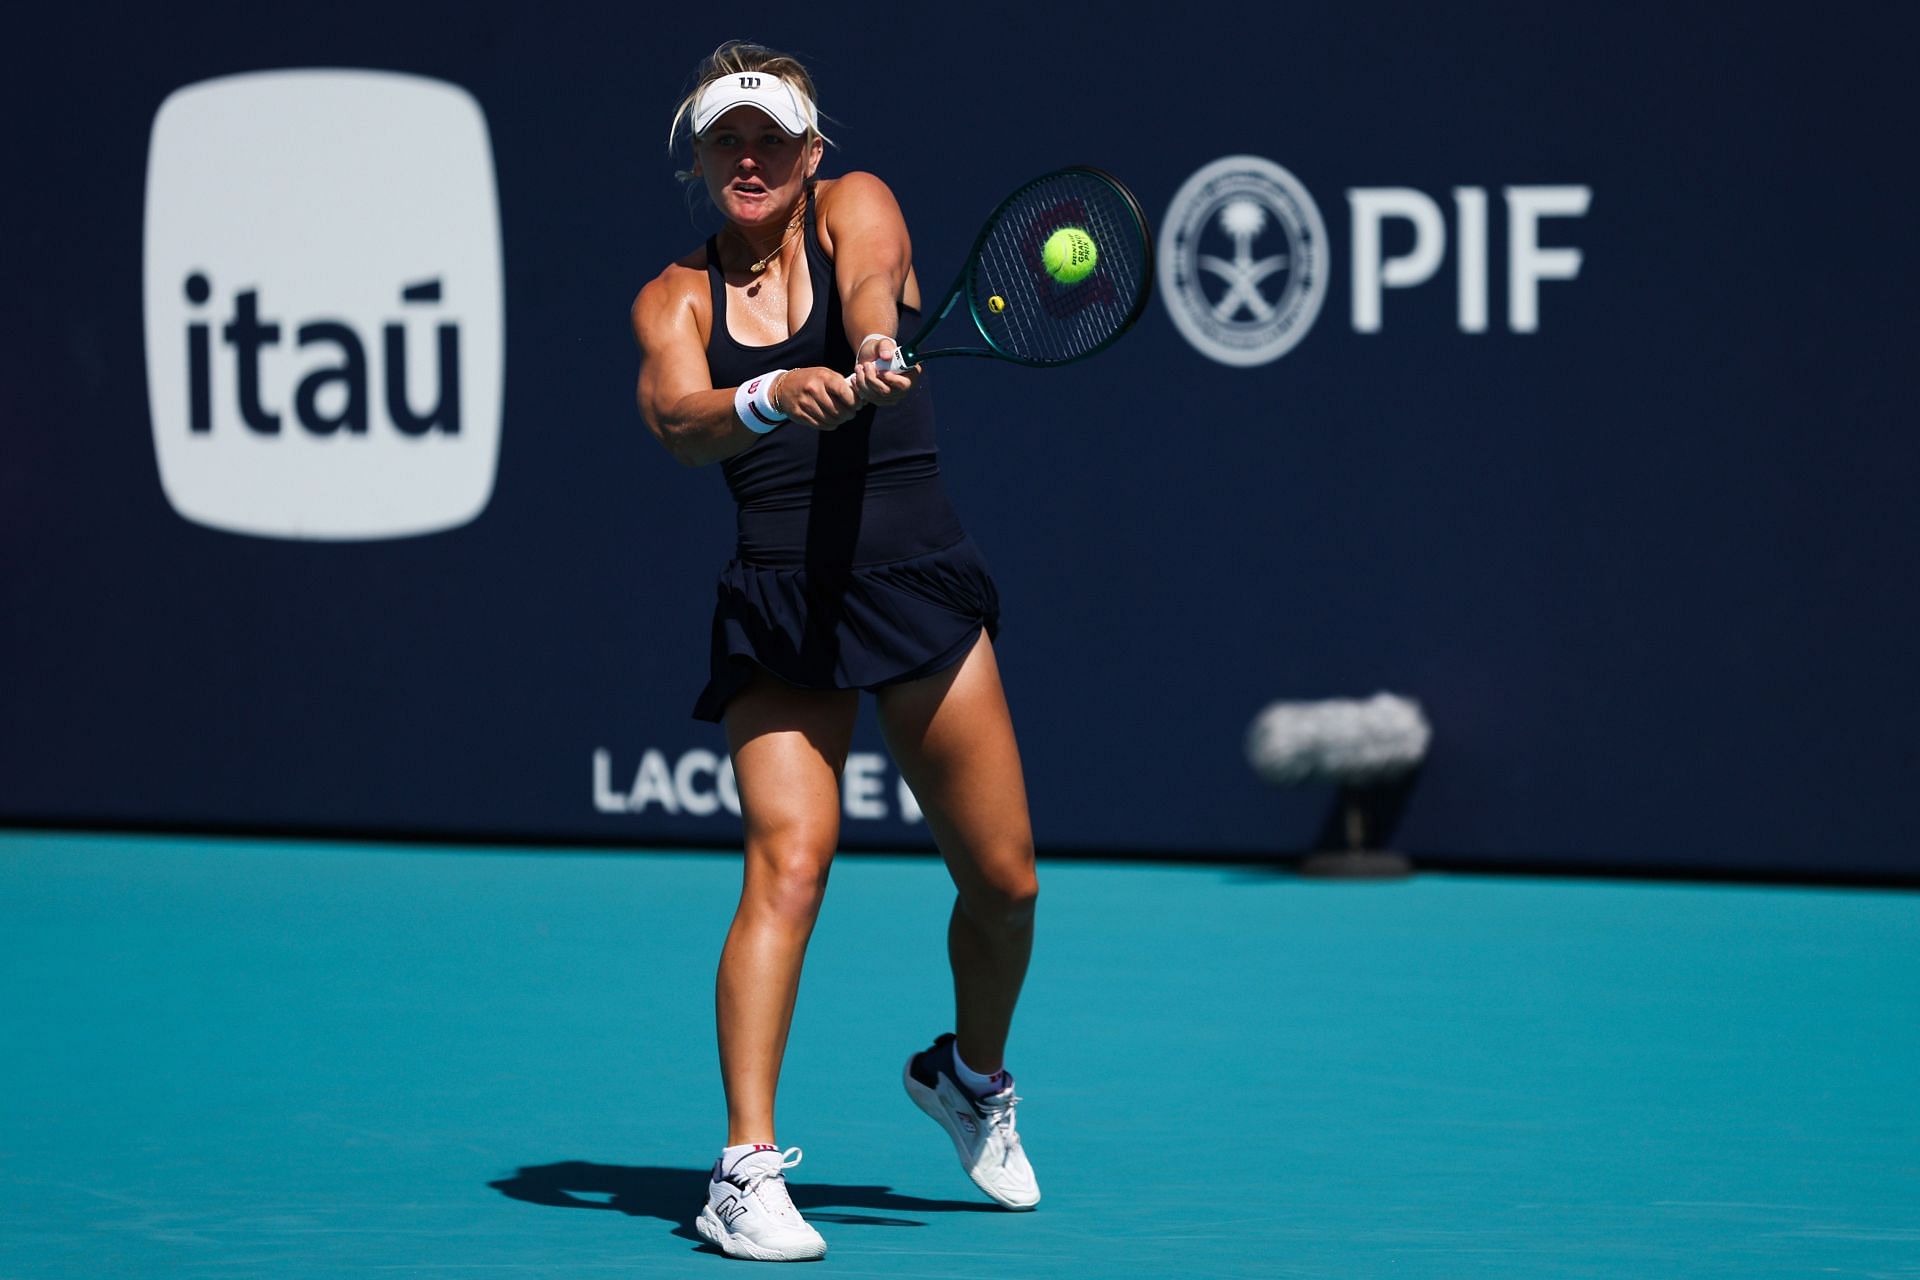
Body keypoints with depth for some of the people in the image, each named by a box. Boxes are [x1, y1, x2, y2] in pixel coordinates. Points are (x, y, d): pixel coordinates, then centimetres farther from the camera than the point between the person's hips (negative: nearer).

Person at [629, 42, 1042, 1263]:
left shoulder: (855, 206, 6)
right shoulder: (677, 296, 8)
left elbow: (871, 283, -18)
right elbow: (677, 416, -13)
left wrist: (873, 357, -42)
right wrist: (772, 397, -35)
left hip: (918, 582, 1)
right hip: (777, 610, -1)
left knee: (1003, 879, 5)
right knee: (788, 859, -19)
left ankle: (973, 1075, 35)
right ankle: (747, 1168, -22)